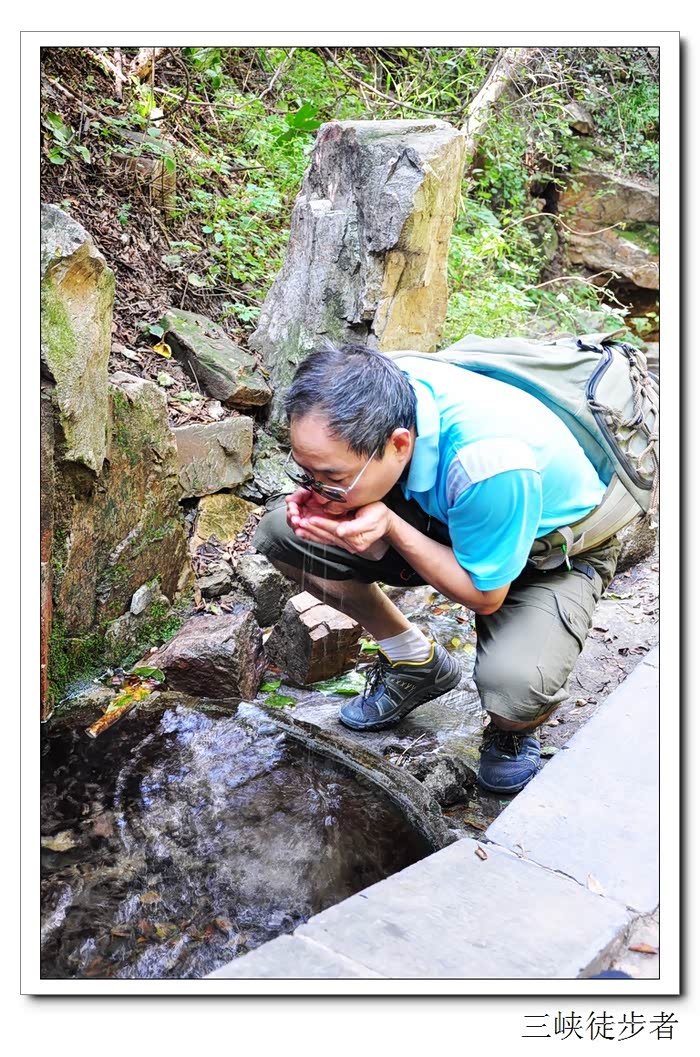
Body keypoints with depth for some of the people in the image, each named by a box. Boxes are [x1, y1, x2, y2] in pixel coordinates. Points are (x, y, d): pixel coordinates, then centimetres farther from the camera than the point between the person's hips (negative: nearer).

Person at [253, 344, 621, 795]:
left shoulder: (490, 462, -42)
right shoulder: (374, 389, -25)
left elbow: (485, 596, -25)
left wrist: (388, 526, -35)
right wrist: (318, 500, -27)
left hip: (555, 552, -5)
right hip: (442, 518, 6)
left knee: (512, 685, -37)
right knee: (281, 531, -9)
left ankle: (515, 728, 7)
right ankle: (417, 661, 9)